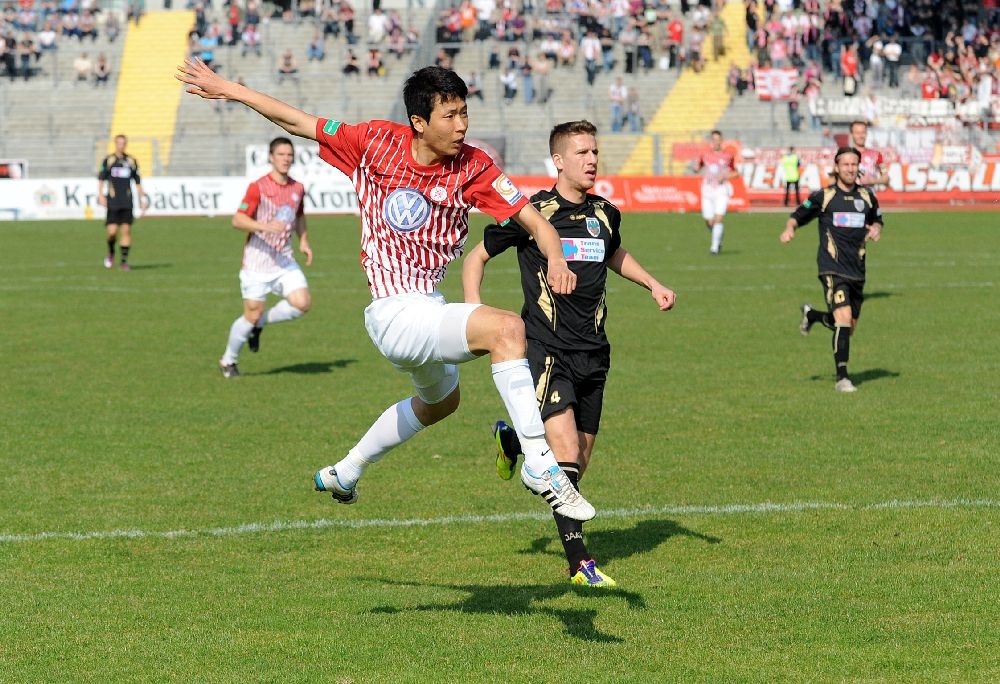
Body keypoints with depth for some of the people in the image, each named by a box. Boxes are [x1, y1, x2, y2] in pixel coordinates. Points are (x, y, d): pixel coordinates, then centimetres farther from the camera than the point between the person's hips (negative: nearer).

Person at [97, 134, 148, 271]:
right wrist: (101, 195, -10)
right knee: (112, 231, -8)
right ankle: (110, 253, 21)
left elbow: (137, 181, 16)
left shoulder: (131, 161, 10)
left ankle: (124, 261, 2)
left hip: (127, 202, 2)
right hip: (113, 201, -2)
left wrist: (142, 198, 13)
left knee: (126, 230, -4)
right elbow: (101, 179, 2)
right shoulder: (108, 160, 3)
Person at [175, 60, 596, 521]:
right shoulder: (377, 142, -11)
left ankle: (344, 474, 55)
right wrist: (229, 90, 4)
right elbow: (298, 123, 1)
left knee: (439, 402, 31)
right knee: (507, 328, -29)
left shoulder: (472, 167, -6)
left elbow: (533, 220, -8)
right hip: (396, 314, -6)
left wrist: (556, 258, -29)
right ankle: (540, 466, -29)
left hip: (427, 309, 6)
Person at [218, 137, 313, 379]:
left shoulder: (297, 189, 7)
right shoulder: (258, 187, -11)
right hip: (257, 261, -5)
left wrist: (304, 241, 11)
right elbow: (237, 220, -17)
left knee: (302, 303, -13)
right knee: (252, 313, -3)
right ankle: (228, 360, 19)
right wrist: (265, 226, -31)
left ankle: (259, 324, 13)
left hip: (284, 261, 5)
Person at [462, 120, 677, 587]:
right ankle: (579, 561, -14)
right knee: (567, 453, -19)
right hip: (547, 351, -6)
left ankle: (511, 439, 40)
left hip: (592, 353, 6)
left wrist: (652, 284, 19)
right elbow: (476, 256, 4)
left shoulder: (605, 214, 9)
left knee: (579, 464, 11)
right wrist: (474, 310, -10)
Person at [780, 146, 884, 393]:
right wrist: (789, 229, -13)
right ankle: (842, 378, -14)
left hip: (857, 270, 5)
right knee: (844, 317, -20)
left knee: (849, 327, 12)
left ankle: (812, 315, 43)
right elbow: (798, 216, 8)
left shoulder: (867, 196, 9)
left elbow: (877, 219, 25)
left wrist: (876, 229, 2)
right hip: (832, 267, -5)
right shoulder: (823, 196, -1)